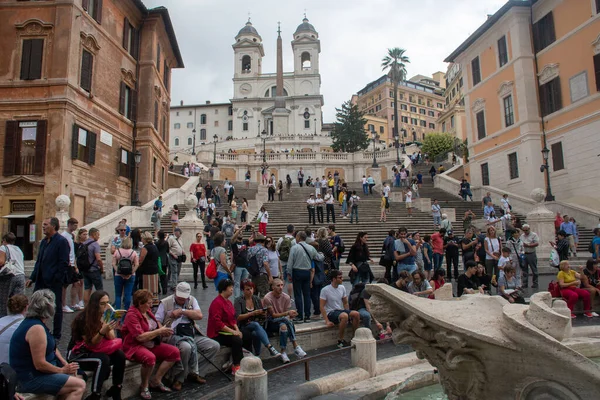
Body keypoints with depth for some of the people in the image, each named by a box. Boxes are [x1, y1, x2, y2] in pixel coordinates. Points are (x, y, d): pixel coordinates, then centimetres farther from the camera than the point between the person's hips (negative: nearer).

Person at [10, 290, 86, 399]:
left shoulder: (33, 321, 8)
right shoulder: (37, 328, -24)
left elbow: (51, 347, 15)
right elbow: (40, 364, -26)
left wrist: (66, 365, 2)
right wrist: (62, 370, -12)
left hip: (33, 373, 11)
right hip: (31, 378, -11)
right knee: (79, 385, -16)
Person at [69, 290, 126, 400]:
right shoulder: (83, 319, -20)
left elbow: (112, 339, -9)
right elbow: (91, 344, -20)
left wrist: (106, 322, -24)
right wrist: (102, 332, -39)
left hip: (97, 351, 5)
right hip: (79, 354, -5)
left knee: (120, 355, -22)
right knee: (103, 360, -33)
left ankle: (116, 390, -10)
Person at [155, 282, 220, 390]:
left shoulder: (192, 300, 11)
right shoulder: (165, 303, 2)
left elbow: (199, 315, -3)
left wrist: (182, 311, -11)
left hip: (192, 335, 5)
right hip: (174, 336, -5)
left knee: (215, 346, -9)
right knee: (186, 347, -37)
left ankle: (192, 373, -4)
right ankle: (178, 378, -14)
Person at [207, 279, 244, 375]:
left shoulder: (228, 302, 13)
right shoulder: (217, 303, -16)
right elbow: (217, 323, -23)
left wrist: (237, 330, -1)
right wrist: (232, 331, -22)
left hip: (228, 332, 9)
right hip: (217, 334, -9)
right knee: (237, 340, -28)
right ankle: (236, 367, -14)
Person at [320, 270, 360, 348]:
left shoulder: (342, 288, 7)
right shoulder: (325, 290, -12)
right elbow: (322, 307, -12)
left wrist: (349, 313, 4)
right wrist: (327, 321, -19)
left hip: (340, 310, 6)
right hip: (330, 312, -6)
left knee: (356, 314, -20)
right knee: (344, 316, -36)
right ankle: (340, 341, -21)